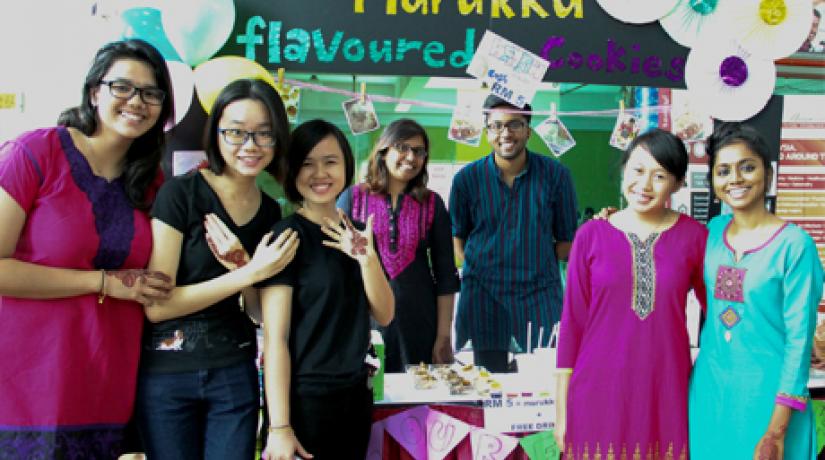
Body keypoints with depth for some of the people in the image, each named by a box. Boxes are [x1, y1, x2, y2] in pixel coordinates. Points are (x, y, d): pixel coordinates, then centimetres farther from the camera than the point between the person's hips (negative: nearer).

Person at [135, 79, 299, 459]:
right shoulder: (180, 193, -12)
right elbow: (156, 305, -16)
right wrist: (250, 272, -18)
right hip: (165, 374, -4)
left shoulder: (271, 212, 4)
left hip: (235, 373, 4)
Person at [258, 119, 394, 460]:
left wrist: (367, 258, -14)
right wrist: (279, 427, -18)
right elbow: (274, 337, -14)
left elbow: (384, 316, 3)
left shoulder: (356, 234, 8)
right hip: (305, 399, -6)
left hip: (356, 394, 6)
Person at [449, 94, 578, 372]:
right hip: (484, 294, 1)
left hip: (541, 291, 0)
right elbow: (457, 234, 11)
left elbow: (567, 241, 6)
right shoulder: (467, 178, 0)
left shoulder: (555, 175, -1)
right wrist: (474, 266, -1)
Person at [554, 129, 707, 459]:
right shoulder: (591, 235, -2)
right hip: (599, 390, 0)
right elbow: (572, 321, 1)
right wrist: (561, 408, 1)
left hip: (666, 389, 0)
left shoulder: (694, 236, -2)